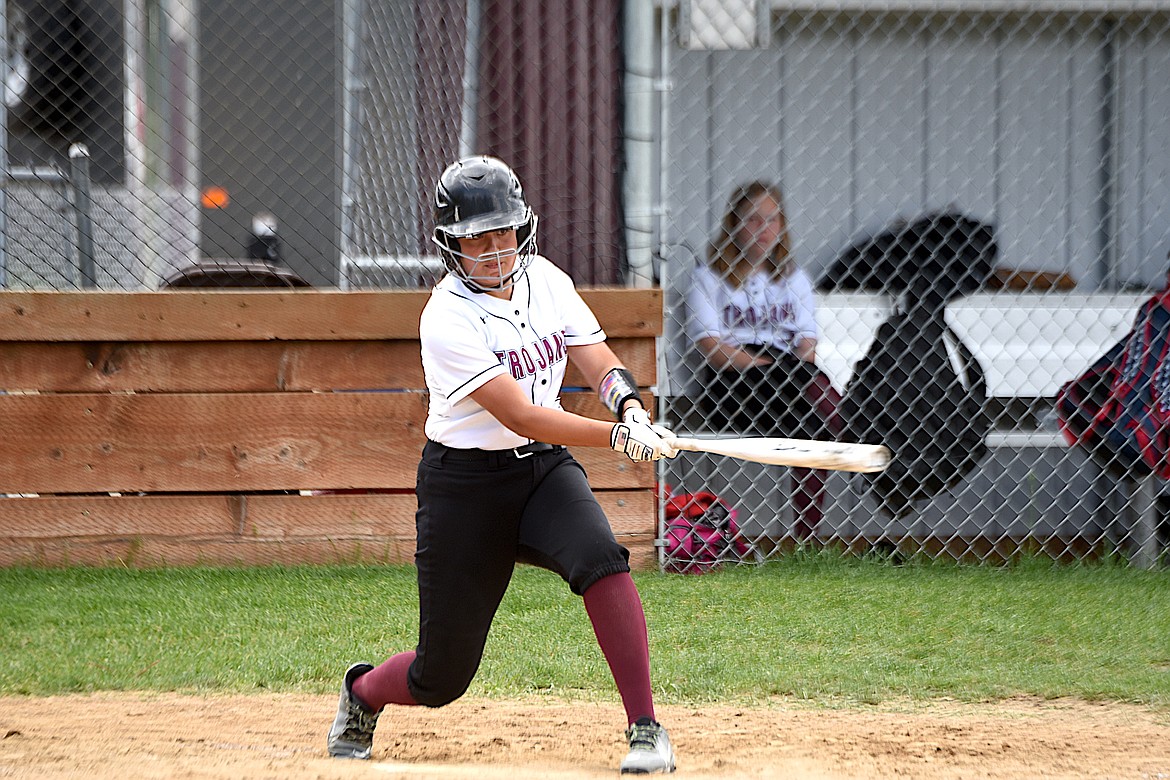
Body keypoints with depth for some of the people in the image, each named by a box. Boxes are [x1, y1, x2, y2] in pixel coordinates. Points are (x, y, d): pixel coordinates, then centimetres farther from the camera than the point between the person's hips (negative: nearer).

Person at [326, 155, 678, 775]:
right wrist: (617, 438, -35)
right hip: (465, 485, -4)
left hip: (544, 469, 4)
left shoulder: (546, 281, -1)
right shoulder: (447, 317, -20)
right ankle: (362, 693, 38)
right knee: (441, 678, 2)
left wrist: (632, 410, -25)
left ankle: (645, 729, -26)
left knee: (599, 556, -30)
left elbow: (602, 366, -2)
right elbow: (522, 416, -26)